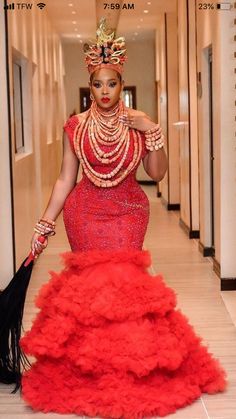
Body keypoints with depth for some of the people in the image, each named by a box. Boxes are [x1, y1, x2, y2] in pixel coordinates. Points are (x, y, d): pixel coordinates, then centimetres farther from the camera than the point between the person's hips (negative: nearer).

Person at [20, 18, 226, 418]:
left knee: (125, 280, -5)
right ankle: (88, 369, 19)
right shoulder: (76, 126, 1)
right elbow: (65, 179, 1)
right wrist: (45, 223, -5)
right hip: (85, 212, 1)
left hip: (128, 212, 0)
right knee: (87, 281, 2)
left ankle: (132, 369, 12)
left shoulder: (139, 124, 1)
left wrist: (152, 133, -16)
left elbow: (157, 174, -3)